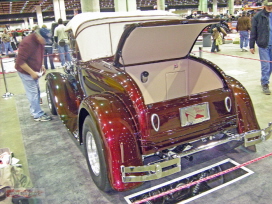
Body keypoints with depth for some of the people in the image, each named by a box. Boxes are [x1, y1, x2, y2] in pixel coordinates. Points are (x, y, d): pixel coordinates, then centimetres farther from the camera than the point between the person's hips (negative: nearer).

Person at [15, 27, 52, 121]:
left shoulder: (40, 42, 0)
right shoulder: (27, 43, -26)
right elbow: (20, 61, -25)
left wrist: (41, 66, 6)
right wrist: (32, 72, -25)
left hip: (34, 71, 9)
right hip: (26, 71, -9)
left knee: (36, 92, 15)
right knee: (33, 93, -6)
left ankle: (34, 110, 29)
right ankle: (38, 115, 1)